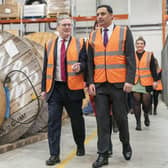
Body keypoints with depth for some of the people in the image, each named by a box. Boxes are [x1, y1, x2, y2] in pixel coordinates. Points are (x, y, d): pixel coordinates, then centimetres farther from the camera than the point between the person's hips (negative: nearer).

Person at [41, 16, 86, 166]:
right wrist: (44, 88, 9)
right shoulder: (50, 45, 12)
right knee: (53, 121, -4)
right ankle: (54, 154, 2)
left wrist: (80, 66, -25)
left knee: (77, 120, 10)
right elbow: (46, 68, 12)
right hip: (54, 88, 2)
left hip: (73, 88, -1)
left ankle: (80, 146, 33)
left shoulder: (79, 44, 5)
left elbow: (85, 63, 0)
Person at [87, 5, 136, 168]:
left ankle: (125, 144, 33)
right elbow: (90, 62, 11)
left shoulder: (124, 32, 4)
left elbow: (130, 58, -2)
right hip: (99, 85, 2)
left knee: (121, 117, 6)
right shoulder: (93, 36, 11)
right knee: (102, 119, 1)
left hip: (119, 84, -2)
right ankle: (103, 155, 9)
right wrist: (90, 82, 1)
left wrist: (129, 81, -10)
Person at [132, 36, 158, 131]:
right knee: (136, 102, -4)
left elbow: (153, 69, 3)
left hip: (146, 83, -1)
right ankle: (138, 123, 4)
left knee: (146, 101, -2)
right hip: (135, 82, 1)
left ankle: (146, 115, 30)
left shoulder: (149, 55, 6)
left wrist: (155, 80, -5)